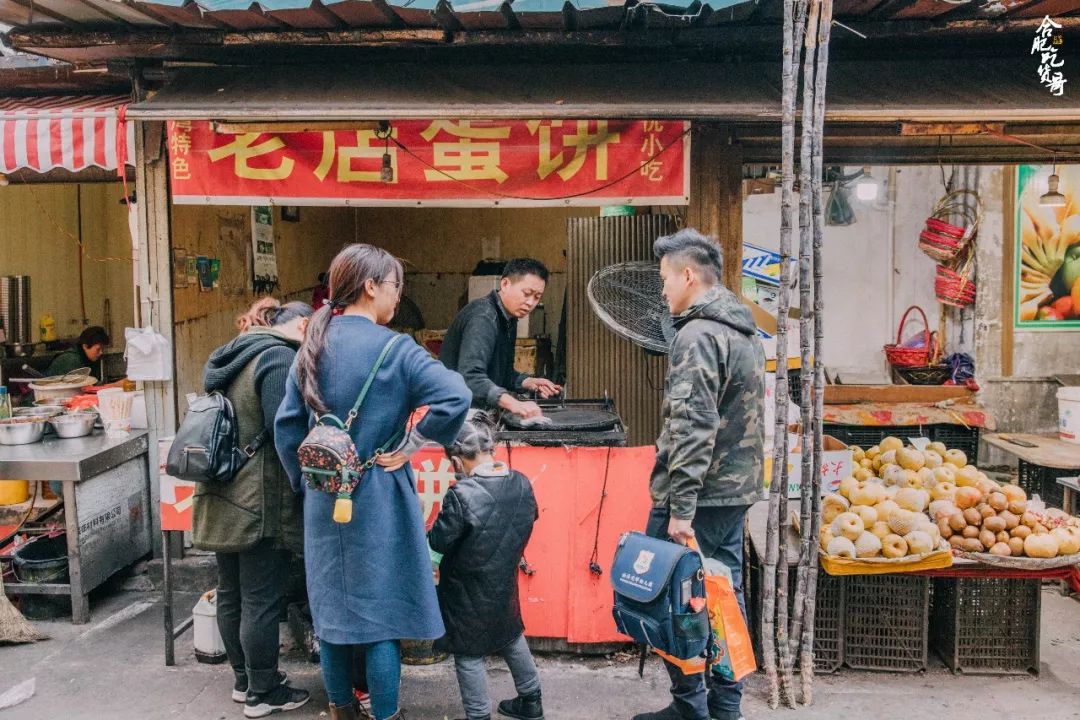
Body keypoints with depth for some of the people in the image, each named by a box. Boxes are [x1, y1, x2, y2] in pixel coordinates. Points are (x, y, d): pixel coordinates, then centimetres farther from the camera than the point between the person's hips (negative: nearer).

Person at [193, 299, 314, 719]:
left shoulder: (232, 356, 14)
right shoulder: (280, 357, -15)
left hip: (224, 498, 9)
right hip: (260, 503, -9)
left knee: (231, 594, 17)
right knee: (261, 601, 2)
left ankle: (244, 680, 32)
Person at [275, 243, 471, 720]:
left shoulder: (313, 347, 4)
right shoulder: (393, 349, -13)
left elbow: (287, 425, 5)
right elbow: (456, 397, -26)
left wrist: (304, 482, 14)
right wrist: (412, 444, -14)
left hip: (324, 500, 6)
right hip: (377, 497, -6)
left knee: (331, 607, 17)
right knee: (381, 610, 5)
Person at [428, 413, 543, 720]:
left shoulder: (462, 495, -28)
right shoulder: (522, 484, -10)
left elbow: (439, 542, -19)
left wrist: (434, 529, 3)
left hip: (468, 594, -6)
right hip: (505, 584, 6)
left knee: (469, 654, 11)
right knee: (512, 637, 26)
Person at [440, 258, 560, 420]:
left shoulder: (509, 320, 13)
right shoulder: (482, 317, -18)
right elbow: (470, 376, -32)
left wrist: (528, 382, 3)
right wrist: (512, 403, -45)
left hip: (480, 416, 9)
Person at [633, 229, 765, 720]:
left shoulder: (698, 334, -15)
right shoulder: (745, 331, 14)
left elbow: (692, 428, -22)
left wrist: (680, 507, -22)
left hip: (698, 496, -9)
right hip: (737, 493, 9)